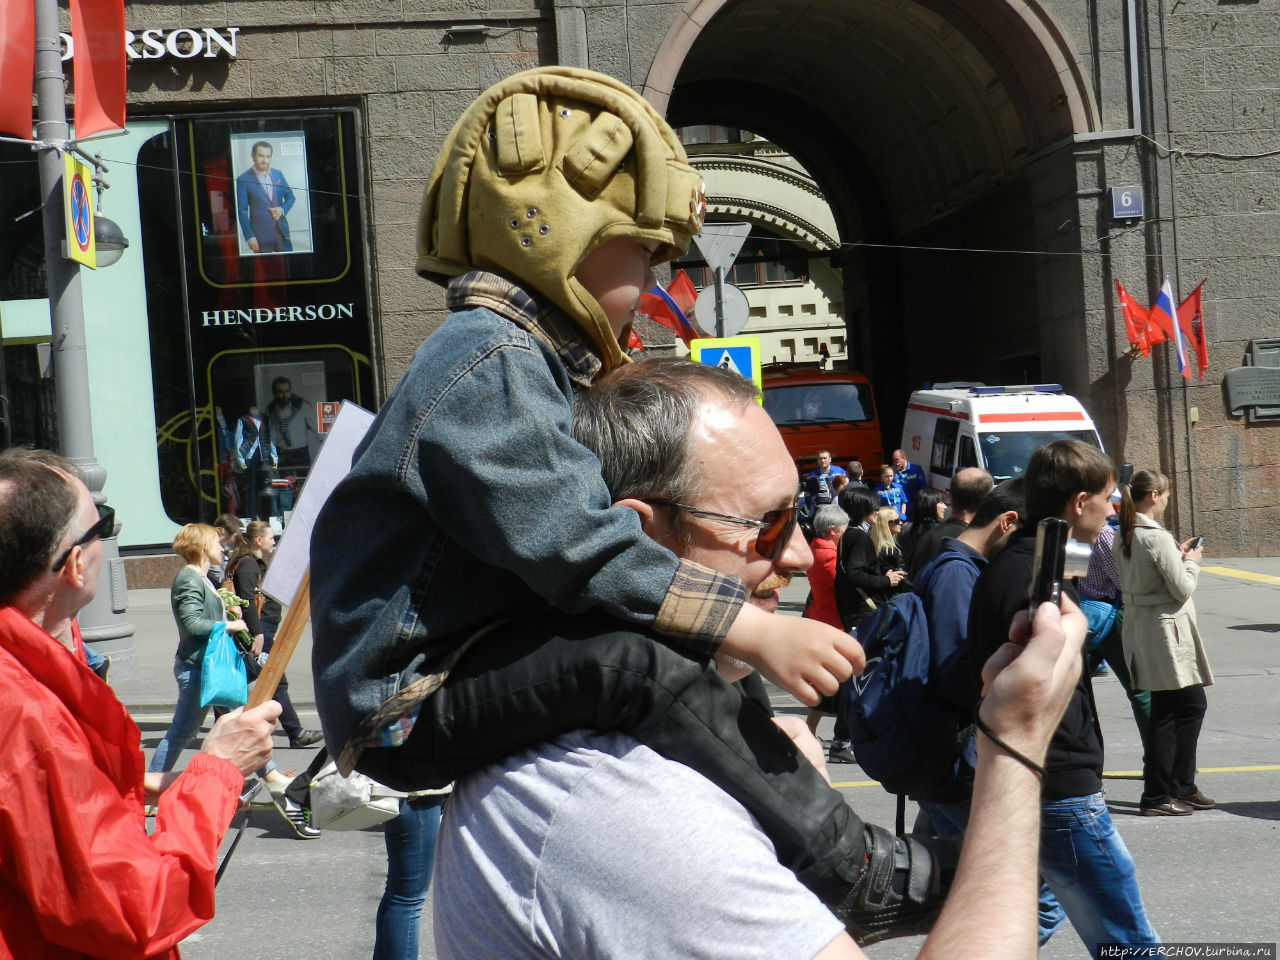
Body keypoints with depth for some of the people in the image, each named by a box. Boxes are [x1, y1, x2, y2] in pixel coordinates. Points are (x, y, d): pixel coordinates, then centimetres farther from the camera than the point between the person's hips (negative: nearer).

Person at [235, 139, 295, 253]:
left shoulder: (278, 174, 8)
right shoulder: (243, 180, -6)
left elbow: (290, 197, 17)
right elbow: (242, 211, -6)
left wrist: (282, 210, -5)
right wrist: (249, 237, -12)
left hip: (282, 231, 4)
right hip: (261, 235, -4)